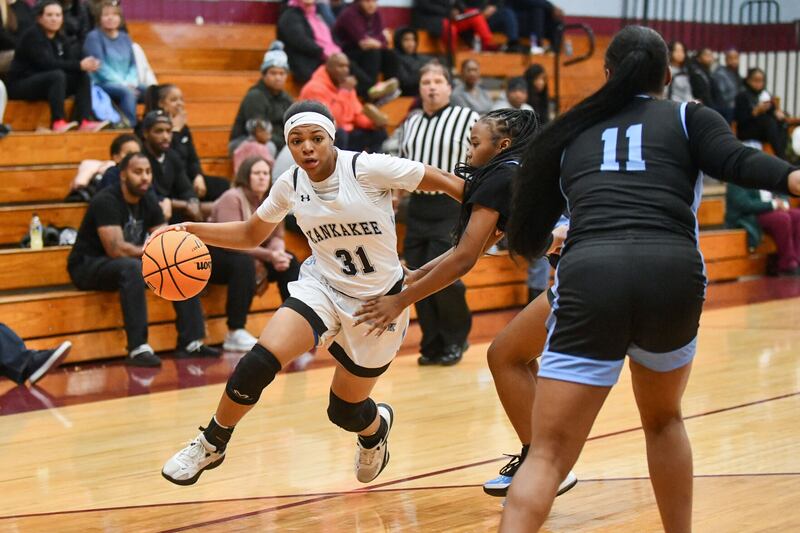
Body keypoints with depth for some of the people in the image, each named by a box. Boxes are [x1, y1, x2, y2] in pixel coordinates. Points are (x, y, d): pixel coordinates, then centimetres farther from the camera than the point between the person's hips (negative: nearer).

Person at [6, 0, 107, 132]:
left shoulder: (60, 38, 10)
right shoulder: (32, 36, -15)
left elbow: (73, 58, -1)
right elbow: (47, 63, -26)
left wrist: (87, 64, -25)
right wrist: (79, 65, -30)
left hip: (46, 84, 8)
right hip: (21, 86, -8)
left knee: (83, 76, -9)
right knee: (57, 75, -33)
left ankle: (84, 122, -23)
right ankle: (59, 123, -36)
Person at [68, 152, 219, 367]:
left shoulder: (148, 203, 4)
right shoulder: (106, 202, -20)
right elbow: (116, 249, -30)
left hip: (131, 262, 8)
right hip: (88, 266, -8)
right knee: (131, 268, -39)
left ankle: (191, 343, -8)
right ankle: (138, 349, -39)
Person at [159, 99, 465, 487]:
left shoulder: (368, 169, -20)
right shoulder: (289, 185, -5)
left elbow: (443, 181, -16)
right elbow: (250, 235, 9)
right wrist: (192, 230, -4)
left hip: (379, 303, -3)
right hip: (322, 287, 3)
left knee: (345, 411, 8)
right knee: (259, 362, -23)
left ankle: (376, 427, 48)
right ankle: (210, 445, 0)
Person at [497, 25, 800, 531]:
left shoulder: (571, 134, 24)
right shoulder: (689, 118, 19)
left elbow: (528, 239, 25)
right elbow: (738, 162, -4)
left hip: (589, 275, 0)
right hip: (673, 272, 0)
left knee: (549, 455, -1)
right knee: (664, 419, 29)